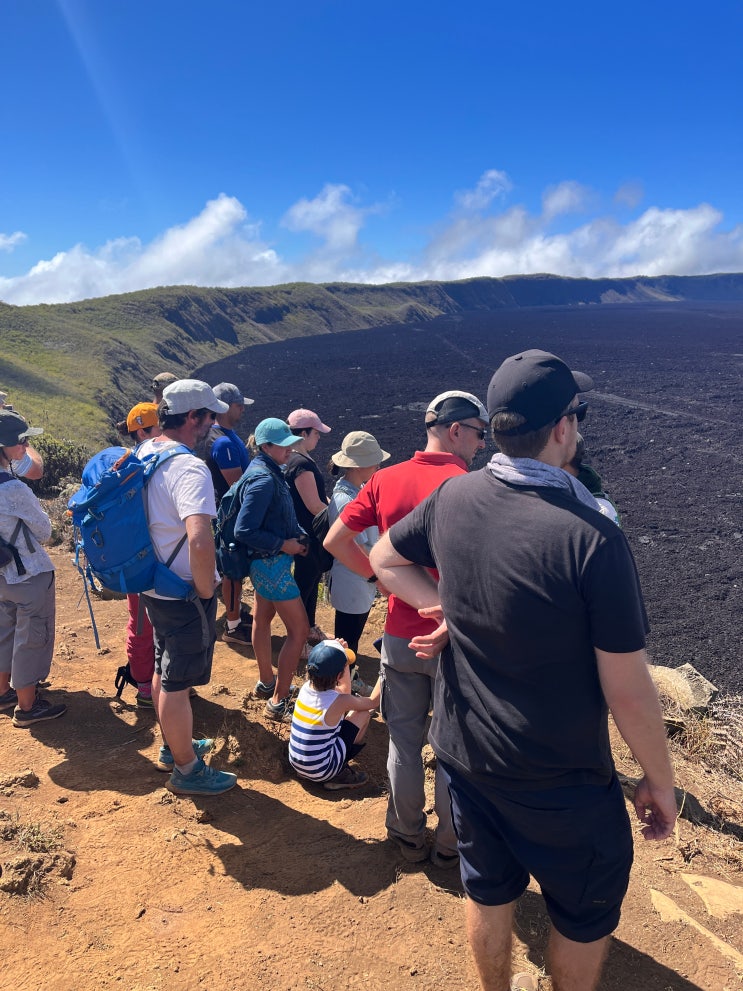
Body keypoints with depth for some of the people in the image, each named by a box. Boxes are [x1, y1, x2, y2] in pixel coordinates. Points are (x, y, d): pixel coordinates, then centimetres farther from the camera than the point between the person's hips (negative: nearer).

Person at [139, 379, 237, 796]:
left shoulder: (144, 453, 3)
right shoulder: (190, 469, -27)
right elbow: (200, 539, -41)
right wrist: (206, 591, -24)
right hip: (185, 594, -9)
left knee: (164, 671, 24)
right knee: (178, 683, 7)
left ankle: (174, 746, 44)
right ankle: (187, 770, 25)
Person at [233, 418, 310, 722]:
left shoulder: (268, 470, 5)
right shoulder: (264, 480, -25)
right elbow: (244, 531, -27)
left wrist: (299, 535, 0)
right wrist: (283, 544, -19)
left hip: (266, 562, 10)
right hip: (271, 562, -10)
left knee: (262, 618, 21)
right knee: (299, 629, -4)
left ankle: (267, 683, 38)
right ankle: (278, 702, 5)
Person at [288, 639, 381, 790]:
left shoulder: (306, 687, -5)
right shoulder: (339, 702, -22)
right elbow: (373, 701, -3)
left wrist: (342, 659, 11)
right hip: (320, 773, -6)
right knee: (363, 714, 3)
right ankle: (339, 775, 6)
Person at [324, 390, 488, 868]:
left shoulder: (386, 480, -2)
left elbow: (336, 540, 0)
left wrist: (379, 575, 5)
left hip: (400, 636, 4)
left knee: (404, 740, 19)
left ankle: (408, 836, 37)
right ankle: (449, 845, 33)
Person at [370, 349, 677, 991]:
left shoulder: (453, 496, -11)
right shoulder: (593, 540, -28)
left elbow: (385, 560, 7)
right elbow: (627, 692, -20)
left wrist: (446, 608, -2)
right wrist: (660, 782, -4)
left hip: (462, 751, 5)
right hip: (559, 781, -5)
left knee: (489, 890, 27)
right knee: (586, 912, 23)